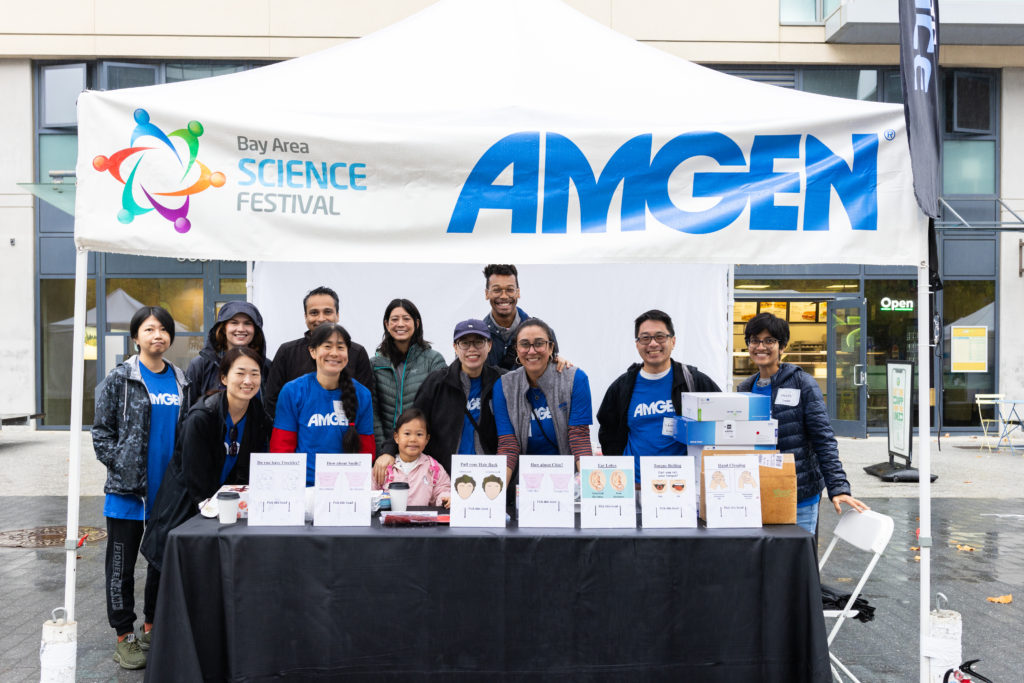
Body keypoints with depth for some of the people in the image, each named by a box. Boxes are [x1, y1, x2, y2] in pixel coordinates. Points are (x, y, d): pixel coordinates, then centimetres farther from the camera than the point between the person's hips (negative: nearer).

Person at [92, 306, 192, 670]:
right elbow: (102, 431, -4)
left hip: (169, 488, 4)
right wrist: (122, 467, -12)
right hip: (127, 489, -4)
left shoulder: (180, 381, 8)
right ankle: (125, 636, 18)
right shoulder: (120, 379, -4)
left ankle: (152, 626, 30)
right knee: (122, 564, 5)